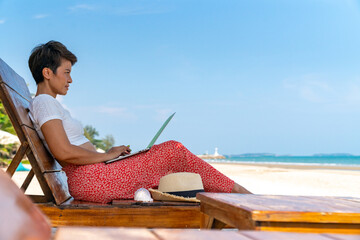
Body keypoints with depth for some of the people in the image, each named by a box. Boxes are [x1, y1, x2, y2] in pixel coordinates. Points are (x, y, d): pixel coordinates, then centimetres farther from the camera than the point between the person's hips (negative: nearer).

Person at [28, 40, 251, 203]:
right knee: (174, 150, -7)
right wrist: (106, 155, -9)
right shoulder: (45, 103, -9)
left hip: (88, 180, 10)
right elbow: (63, 152, -22)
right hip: (91, 179, -10)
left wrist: (108, 153, 10)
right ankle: (237, 192, 5)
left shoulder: (47, 105, 23)